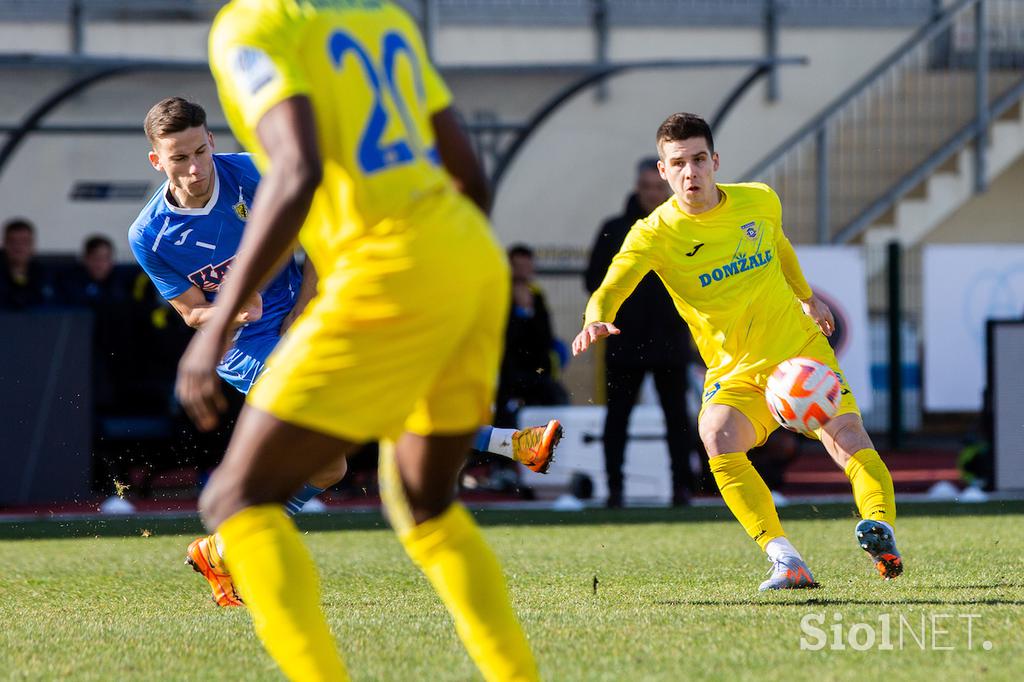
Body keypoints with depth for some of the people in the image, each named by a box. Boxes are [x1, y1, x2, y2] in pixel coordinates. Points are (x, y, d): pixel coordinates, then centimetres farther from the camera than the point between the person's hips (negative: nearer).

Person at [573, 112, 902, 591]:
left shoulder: (760, 202, -1)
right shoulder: (655, 234, -11)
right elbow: (609, 290, -24)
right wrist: (597, 321, -47)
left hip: (802, 352, 2)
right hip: (735, 373, -2)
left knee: (847, 436, -23)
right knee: (717, 436, -31)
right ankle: (784, 560, -31)